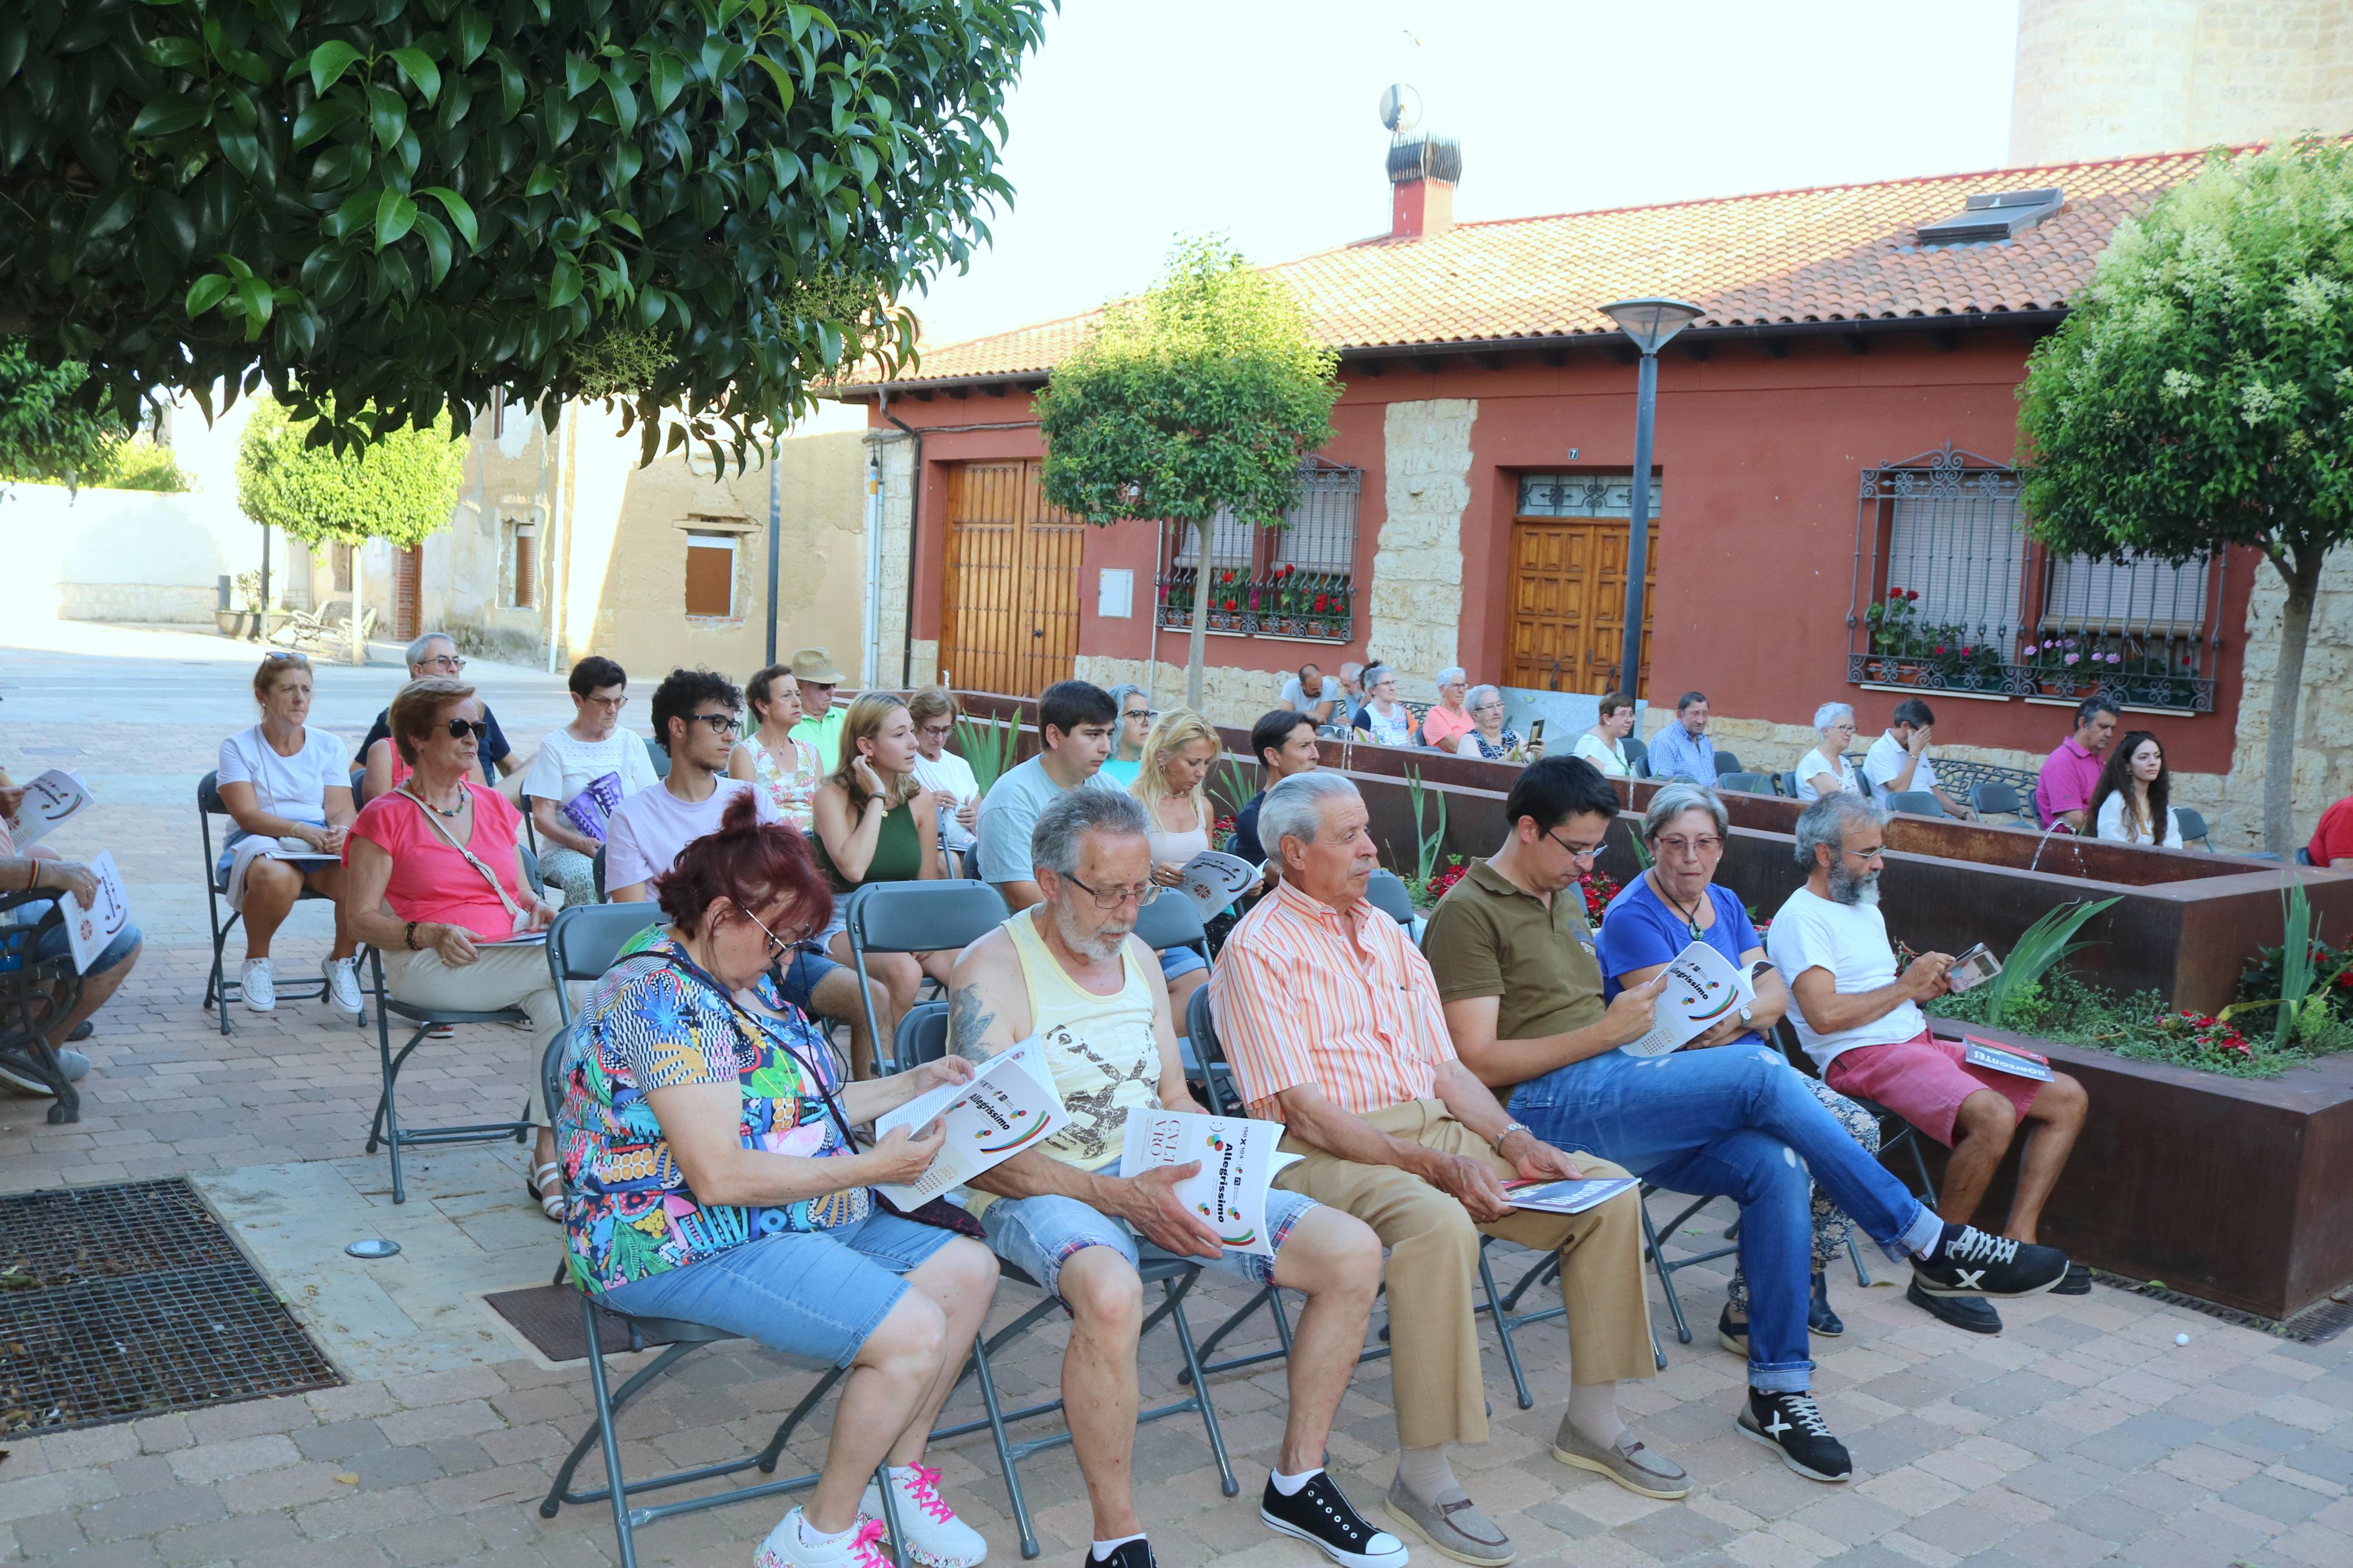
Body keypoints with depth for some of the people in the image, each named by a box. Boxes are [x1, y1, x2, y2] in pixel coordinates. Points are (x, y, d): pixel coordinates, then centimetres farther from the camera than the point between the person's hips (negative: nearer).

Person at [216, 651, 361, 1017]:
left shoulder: (329, 746, 15)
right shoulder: (238, 747, 6)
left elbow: (341, 810, 5)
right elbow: (247, 815, -7)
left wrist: (341, 831, -20)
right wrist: (301, 830, -24)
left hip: (326, 848, 2)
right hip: (260, 845, -2)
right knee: (277, 879, -40)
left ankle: (341, 960, -2)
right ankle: (256, 962, -9)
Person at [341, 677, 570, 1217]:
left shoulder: (497, 807, 18)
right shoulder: (385, 818, 2)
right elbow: (361, 918, -2)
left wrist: (537, 909, -1)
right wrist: (429, 935, -20)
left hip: (512, 959, 5)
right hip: (427, 968, -5)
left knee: (556, 1001, -30)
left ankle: (549, 1158, -25)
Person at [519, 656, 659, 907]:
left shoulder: (631, 744, 16)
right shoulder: (555, 747, 4)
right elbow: (542, 817, -3)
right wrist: (582, 843, -20)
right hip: (566, 848, -2)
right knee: (586, 878, -37)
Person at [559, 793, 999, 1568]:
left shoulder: (739, 979, 10)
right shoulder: (661, 1000, -22)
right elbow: (720, 1176, -27)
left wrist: (913, 1084, 11)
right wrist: (871, 1168, -21)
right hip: (683, 1246, -11)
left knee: (969, 1270, 4)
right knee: (913, 1333, -24)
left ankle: (898, 1478, 15)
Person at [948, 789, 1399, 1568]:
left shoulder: (1137, 957, 13)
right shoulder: (993, 969, -10)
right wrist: (1122, 1195, -26)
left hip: (1155, 1176, 7)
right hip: (1043, 1188, -7)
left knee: (1353, 1252, -7)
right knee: (1111, 1293, -41)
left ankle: (1297, 1481, 9)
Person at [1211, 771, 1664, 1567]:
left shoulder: (1385, 931, 17)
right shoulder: (1257, 950, -8)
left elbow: (1446, 1066, 16)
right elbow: (1303, 1113, -15)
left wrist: (1512, 1140, -2)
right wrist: (1440, 1167, -20)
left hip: (1434, 1126, 8)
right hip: (1326, 1154, -8)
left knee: (1608, 1190, -4)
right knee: (1440, 1225, -37)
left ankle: (1591, 1419, 10)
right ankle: (1422, 1478, -23)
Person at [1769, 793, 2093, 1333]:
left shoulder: (1866, 909, 23)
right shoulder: (1800, 918, -9)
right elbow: (1824, 1014, -21)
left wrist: (1929, 986, 6)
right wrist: (1905, 986, -11)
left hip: (1920, 1044, 10)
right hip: (1863, 1057, -10)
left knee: (2067, 1097, 2)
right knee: (1993, 1115, -33)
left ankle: (2016, 1245, 3)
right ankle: (1935, 1272, -20)